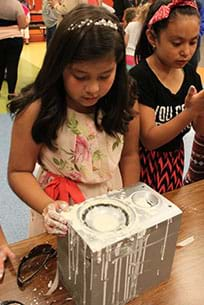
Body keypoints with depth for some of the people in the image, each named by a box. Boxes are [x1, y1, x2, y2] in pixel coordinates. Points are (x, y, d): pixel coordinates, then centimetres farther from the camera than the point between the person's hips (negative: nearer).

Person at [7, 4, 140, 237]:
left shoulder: (125, 101, -13)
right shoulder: (37, 110, -22)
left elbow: (129, 156, -1)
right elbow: (19, 172, -14)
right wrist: (47, 207, -28)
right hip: (62, 217, -2)